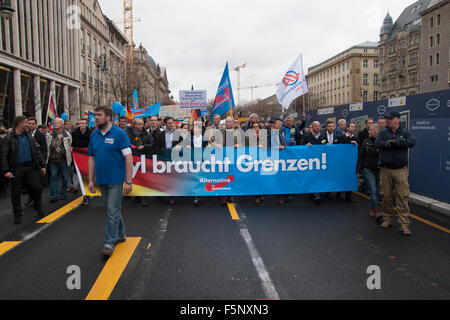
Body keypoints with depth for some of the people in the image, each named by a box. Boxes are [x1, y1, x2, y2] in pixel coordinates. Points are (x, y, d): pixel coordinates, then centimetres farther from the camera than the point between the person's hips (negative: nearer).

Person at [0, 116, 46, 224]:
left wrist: (42, 165, 9)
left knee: (37, 188, 2)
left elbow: (37, 151, 14)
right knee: (16, 193, 5)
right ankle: (18, 215, 19)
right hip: (16, 169, -3)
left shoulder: (29, 137, 11)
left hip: (31, 168, 3)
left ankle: (38, 207, 27)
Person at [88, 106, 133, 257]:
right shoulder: (94, 135, 8)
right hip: (101, 180, 6)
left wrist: (129, 181, -16)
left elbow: (128, 158, -13)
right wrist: (91, 180, 10)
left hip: (115, 180, -6)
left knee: (113, 211, -4)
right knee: (112, 209, 17)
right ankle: (120, 235, 33)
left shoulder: (119, 133, -10)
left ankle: (109, 243, 4)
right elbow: (92, 158, 13)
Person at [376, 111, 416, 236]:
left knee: (403, 196, -5)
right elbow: (378, 143, -12)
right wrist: (400, 142, -15)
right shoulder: (383, 133, 8)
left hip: (401, 170, -1)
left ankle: (404, 223, -1)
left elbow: (412, 142, -15)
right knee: (387, 196, 7)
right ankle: (387, 219, 21)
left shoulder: (405, 133, 6)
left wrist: (393, 142, -15)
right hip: (385, 169, 1)